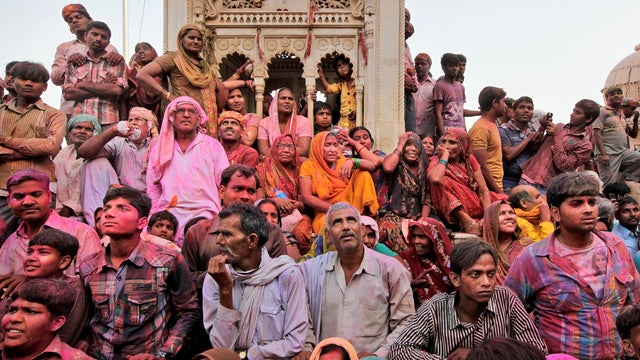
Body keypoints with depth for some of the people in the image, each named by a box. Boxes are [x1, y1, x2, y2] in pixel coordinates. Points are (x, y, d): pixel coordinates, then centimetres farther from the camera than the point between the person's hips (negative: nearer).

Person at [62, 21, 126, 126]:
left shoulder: (117, 63, 10)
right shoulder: (74, 63, 15)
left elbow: (117, 90, -7)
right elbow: (68, 94, 2)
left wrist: (84, 85, 0)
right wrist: (104, 87, -3)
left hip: (107, 122, -1)